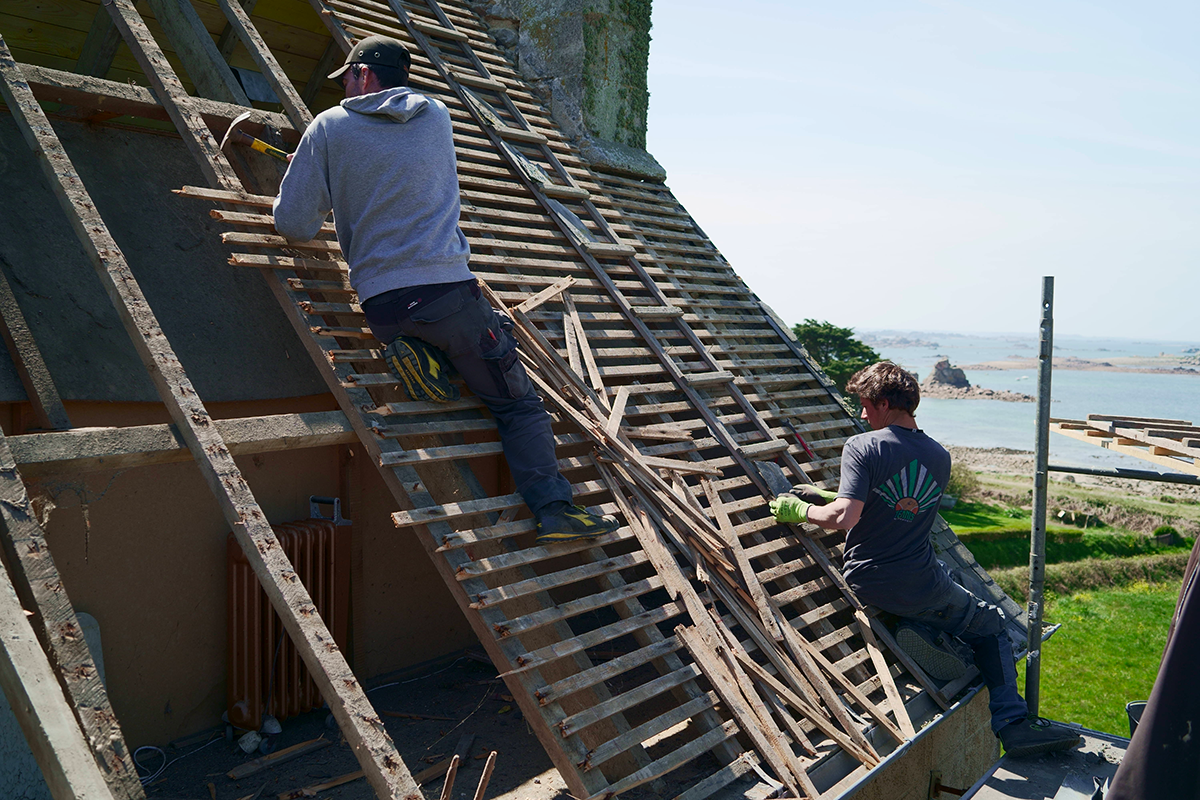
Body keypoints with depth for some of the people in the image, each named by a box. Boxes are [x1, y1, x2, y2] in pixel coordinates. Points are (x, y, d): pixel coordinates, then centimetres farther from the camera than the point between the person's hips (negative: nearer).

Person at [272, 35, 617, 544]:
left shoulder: (329, 128, 4)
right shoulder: (437, 116, 13)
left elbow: (294, 225, 3)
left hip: (380, 302, 1)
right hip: (447, 287, 0)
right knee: (517, 404, 7)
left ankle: (417, 355, 2)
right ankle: (553, 508, -8)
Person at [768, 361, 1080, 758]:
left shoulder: (862, 446, -12)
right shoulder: (939, 457, 6)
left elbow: (845, 518, -23)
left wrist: (801, 510, -5)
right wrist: (824, 495, 19)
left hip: (866, 584, -1)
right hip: (918, 587, 1)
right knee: (991, 625, 24)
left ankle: (925, 630, 2)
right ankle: (1012, 721, 5)